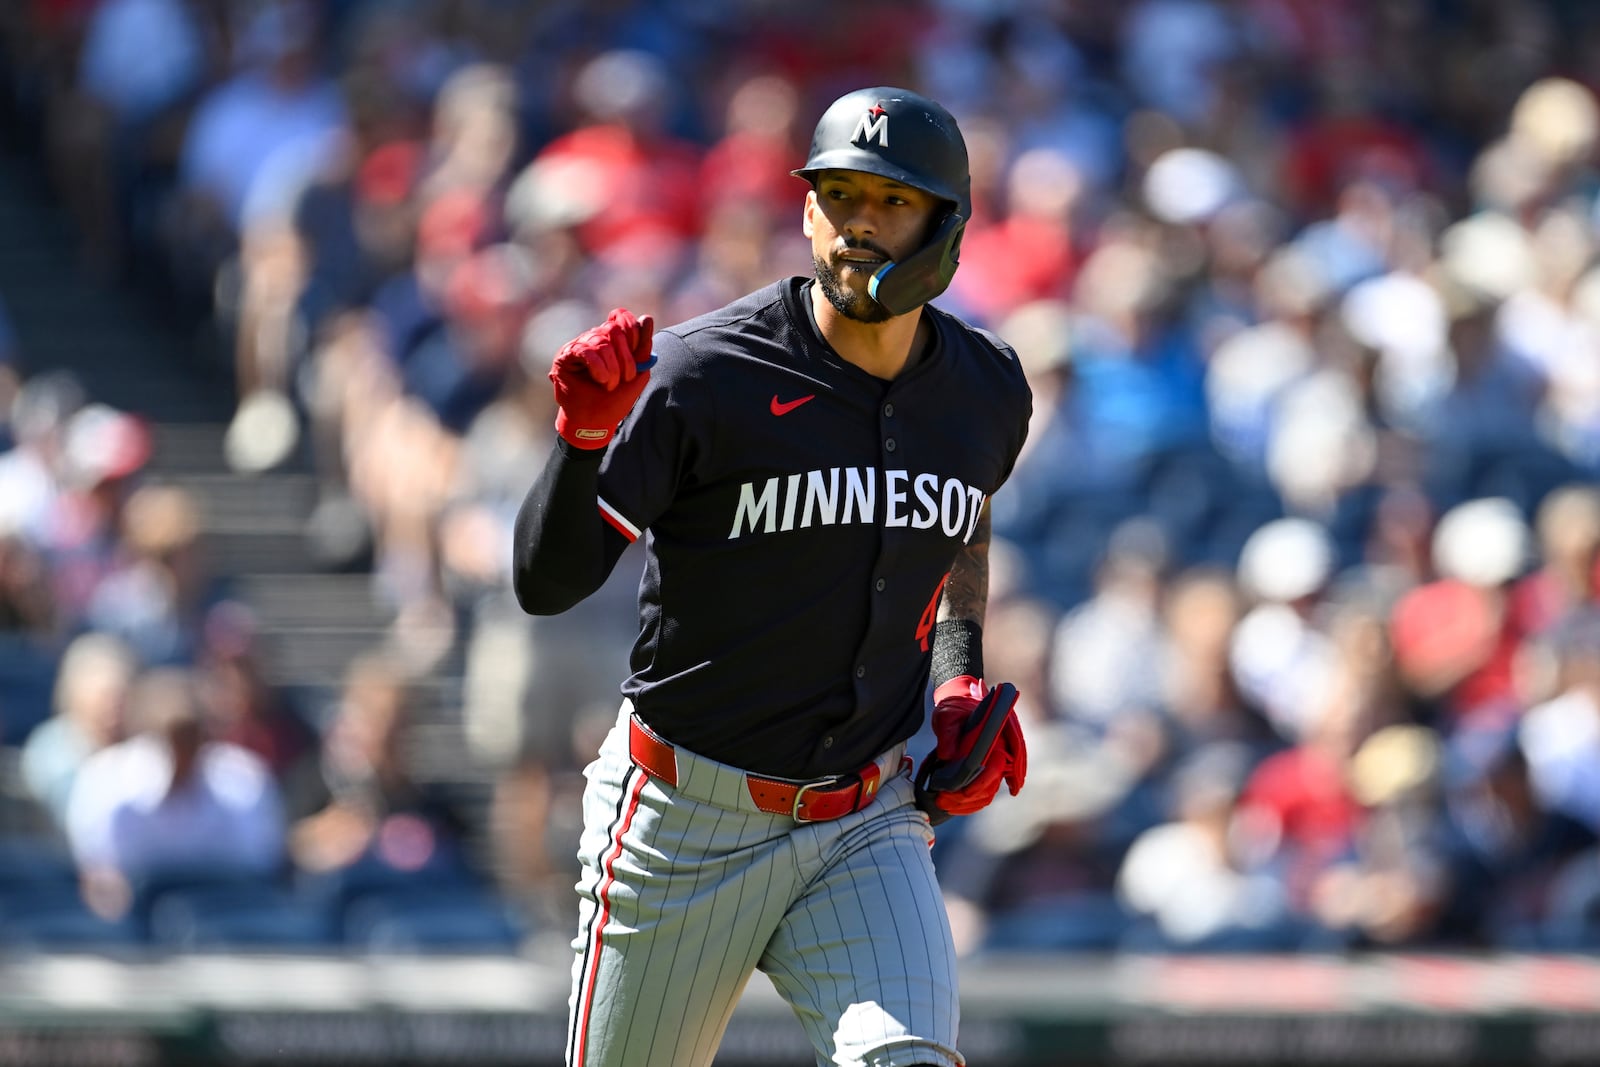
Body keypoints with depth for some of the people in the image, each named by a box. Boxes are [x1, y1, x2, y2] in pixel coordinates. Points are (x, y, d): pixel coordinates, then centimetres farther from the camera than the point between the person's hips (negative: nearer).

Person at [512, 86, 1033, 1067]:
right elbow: (546, 583, -19)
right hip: (687, 827, -3)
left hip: (868, 828, 3)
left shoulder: (988, 391, 0)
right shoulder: (700, 377, -16)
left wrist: (962, 680, 9)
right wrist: (585, 435, -36)